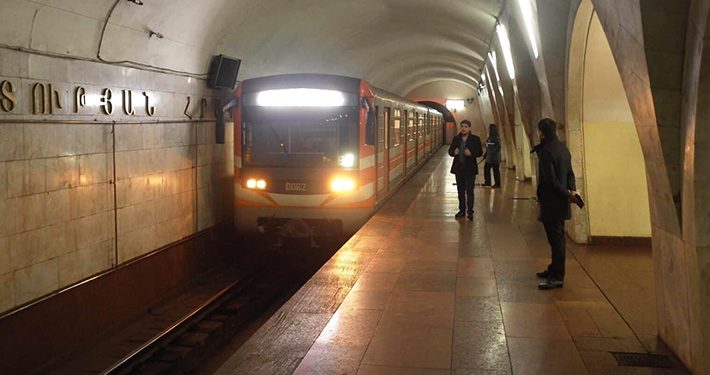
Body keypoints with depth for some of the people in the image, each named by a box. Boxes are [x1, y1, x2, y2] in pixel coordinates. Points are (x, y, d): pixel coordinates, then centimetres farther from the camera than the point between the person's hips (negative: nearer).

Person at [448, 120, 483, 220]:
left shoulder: (475, 139, -3)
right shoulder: (456, 138, 7)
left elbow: (480, 152, -3)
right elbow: (450, 150, 11)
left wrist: (471, 153, -21)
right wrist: (453, 152, -11)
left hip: (470, 169, -4)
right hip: (458, 168, 4)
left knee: (469, 190, -6)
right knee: (460, 190, 11)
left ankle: (470, 211, -2)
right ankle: (462, 210, 21)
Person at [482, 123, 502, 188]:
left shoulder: (496, 138, -16)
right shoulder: (490, 137, 12)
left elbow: (498, 147, -20)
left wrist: (492, 153, -23)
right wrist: (486, 154, 16)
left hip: (495, 157, -9)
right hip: (489, 157, 10)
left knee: (495, 170, -1)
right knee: (486, 168, 12)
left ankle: (497, 184, 9)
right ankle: (487, 182, 21)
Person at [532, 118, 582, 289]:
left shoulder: (546, 151, -18)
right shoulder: (563, 149, 11)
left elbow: (551, 180, -22)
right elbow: (570, 173, 11)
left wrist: (567, 192, -14)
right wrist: (571, 190, -4)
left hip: (551, 203, -9)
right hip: (560, 203, 9)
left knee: (556, 239, -5)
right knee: (557, 238, 18)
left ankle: (557, 277, 0)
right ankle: (554, 270, 31)